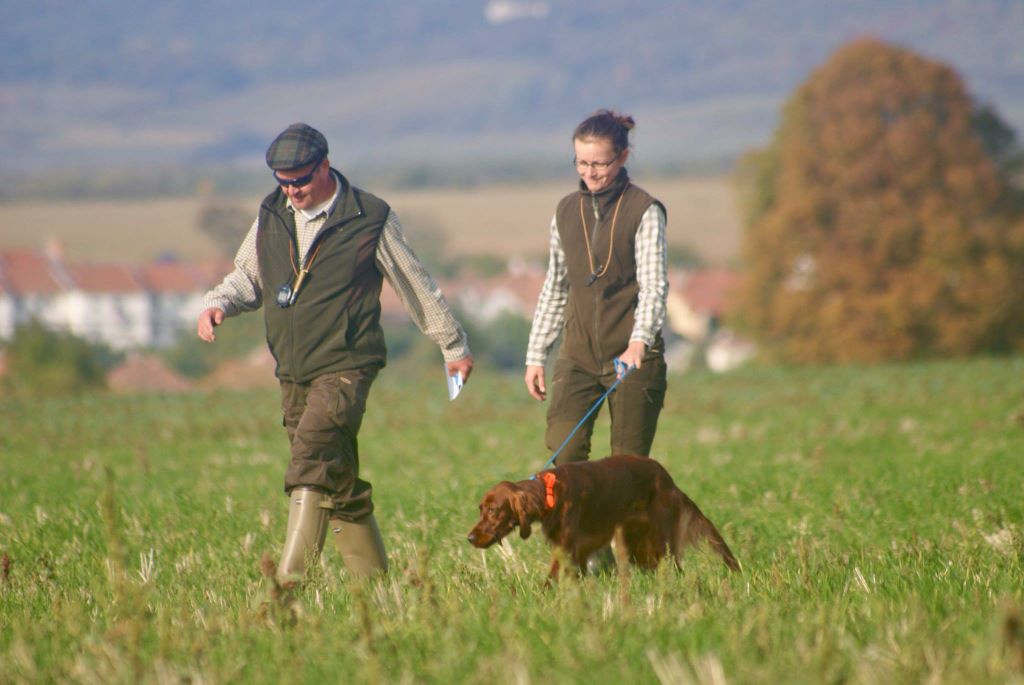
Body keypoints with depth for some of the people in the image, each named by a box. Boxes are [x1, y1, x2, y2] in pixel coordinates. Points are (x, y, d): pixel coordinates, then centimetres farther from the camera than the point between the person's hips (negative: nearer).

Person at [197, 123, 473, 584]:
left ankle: (289, 578, -33)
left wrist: (453, 346, 12)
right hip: (293, 373, 6)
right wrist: (218, 304, -3)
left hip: (346, 366, -6)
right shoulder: (272, 216, 8)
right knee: (339, 484, 12)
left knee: (312, 466, -24)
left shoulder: (370, 219, -5)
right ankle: (372, 578, 23)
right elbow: (247, 278, 20)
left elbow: (417, 287, 4)